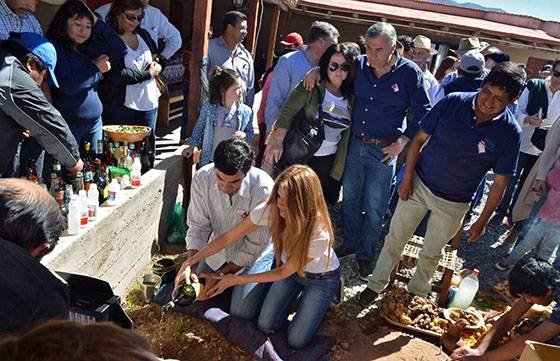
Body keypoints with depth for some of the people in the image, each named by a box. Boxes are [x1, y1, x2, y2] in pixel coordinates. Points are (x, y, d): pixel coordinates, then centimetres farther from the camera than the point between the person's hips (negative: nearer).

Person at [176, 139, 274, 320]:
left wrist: (221, 274, -21)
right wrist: (189, 265, -26)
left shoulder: (263, 188, -35)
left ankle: (266, 277, 19)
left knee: (241, 312, -9)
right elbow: (198, 226, -12)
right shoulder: (201, 179, -23)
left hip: (256, 251, -4)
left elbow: (255, 245, -23)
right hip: (219, 247, 4)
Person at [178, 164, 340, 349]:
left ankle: (324, 299, 21)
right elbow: (227, 238, -20)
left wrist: (238, 279, -26)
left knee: (296, 341, -2)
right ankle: (299, 292, 24)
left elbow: (284, 272, -25)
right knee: (266, 326, 2)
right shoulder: (270, 210, -31)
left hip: (321, 278, -3)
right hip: (288, 267, 4)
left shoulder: (319, 234, -40)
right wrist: (191, 261, -25)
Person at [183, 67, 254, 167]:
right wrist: (193, 145, 2)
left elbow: (250, 135, 4)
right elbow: (199, 127, 6)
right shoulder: (209, 106, -9)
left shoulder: (246, 111, -6)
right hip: (210, 160, 0)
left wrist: (244, 135, -17)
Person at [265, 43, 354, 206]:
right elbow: (287, 111, -13)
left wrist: (338, 168, 10)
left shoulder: (351, 98, 7)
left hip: (327, 161, 4)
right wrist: (278, 141, -25)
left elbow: (346, 134, 12)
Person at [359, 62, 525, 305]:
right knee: (395, 239, 11)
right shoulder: (452, 102, -15)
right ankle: (376, 284, 33)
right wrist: (407, 178, -8)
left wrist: (482, 222, -4)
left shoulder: (509, 132, -14)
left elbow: (500, 182, -7)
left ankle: (416, 293, 43)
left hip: (453, 203, 0)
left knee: (432, 252, 18)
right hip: (418, 184, 0)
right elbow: (419, 139, -6)